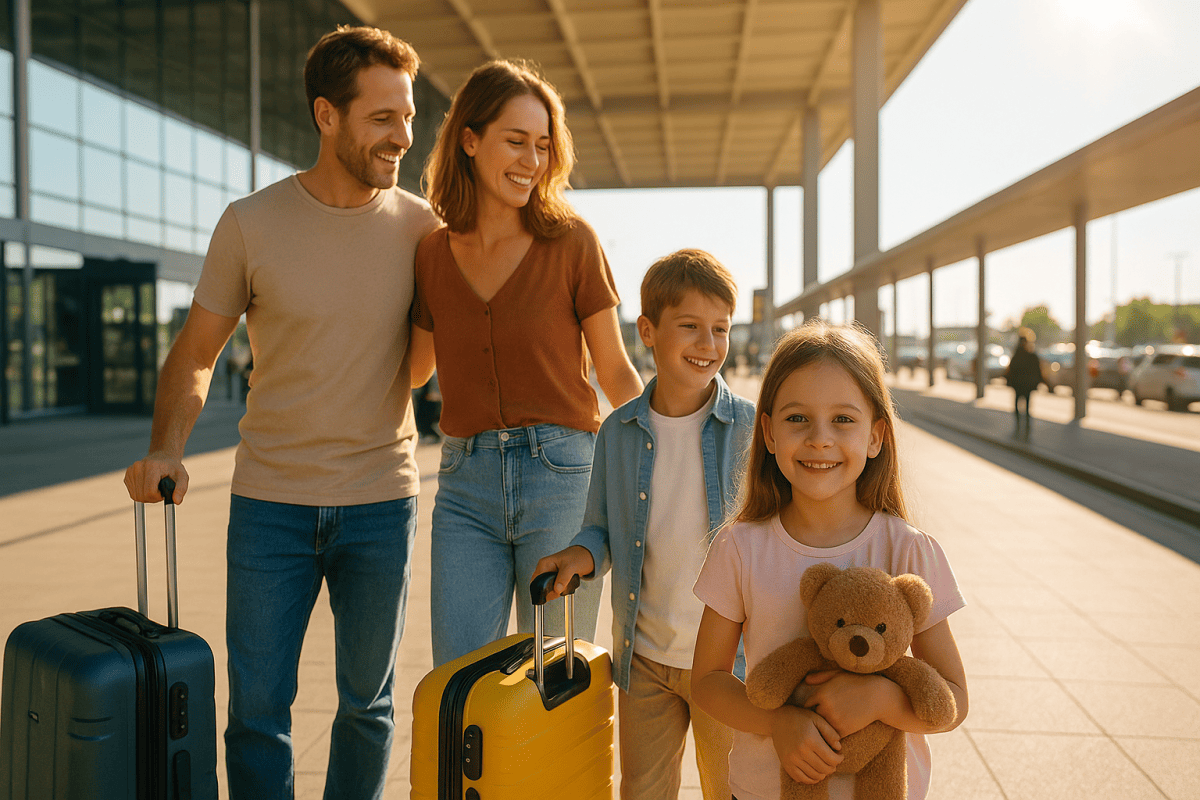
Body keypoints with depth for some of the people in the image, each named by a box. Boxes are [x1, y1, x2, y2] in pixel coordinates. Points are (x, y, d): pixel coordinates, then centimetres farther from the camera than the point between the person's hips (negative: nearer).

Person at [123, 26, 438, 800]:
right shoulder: (252, 223, -4)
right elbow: (196, 353, 4)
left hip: (381, 500, 1)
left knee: (367, 702, 14)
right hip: (271, 498, 0)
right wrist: (166, 449, -12)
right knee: (256, 706, 7)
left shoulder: (421, 227, -2)